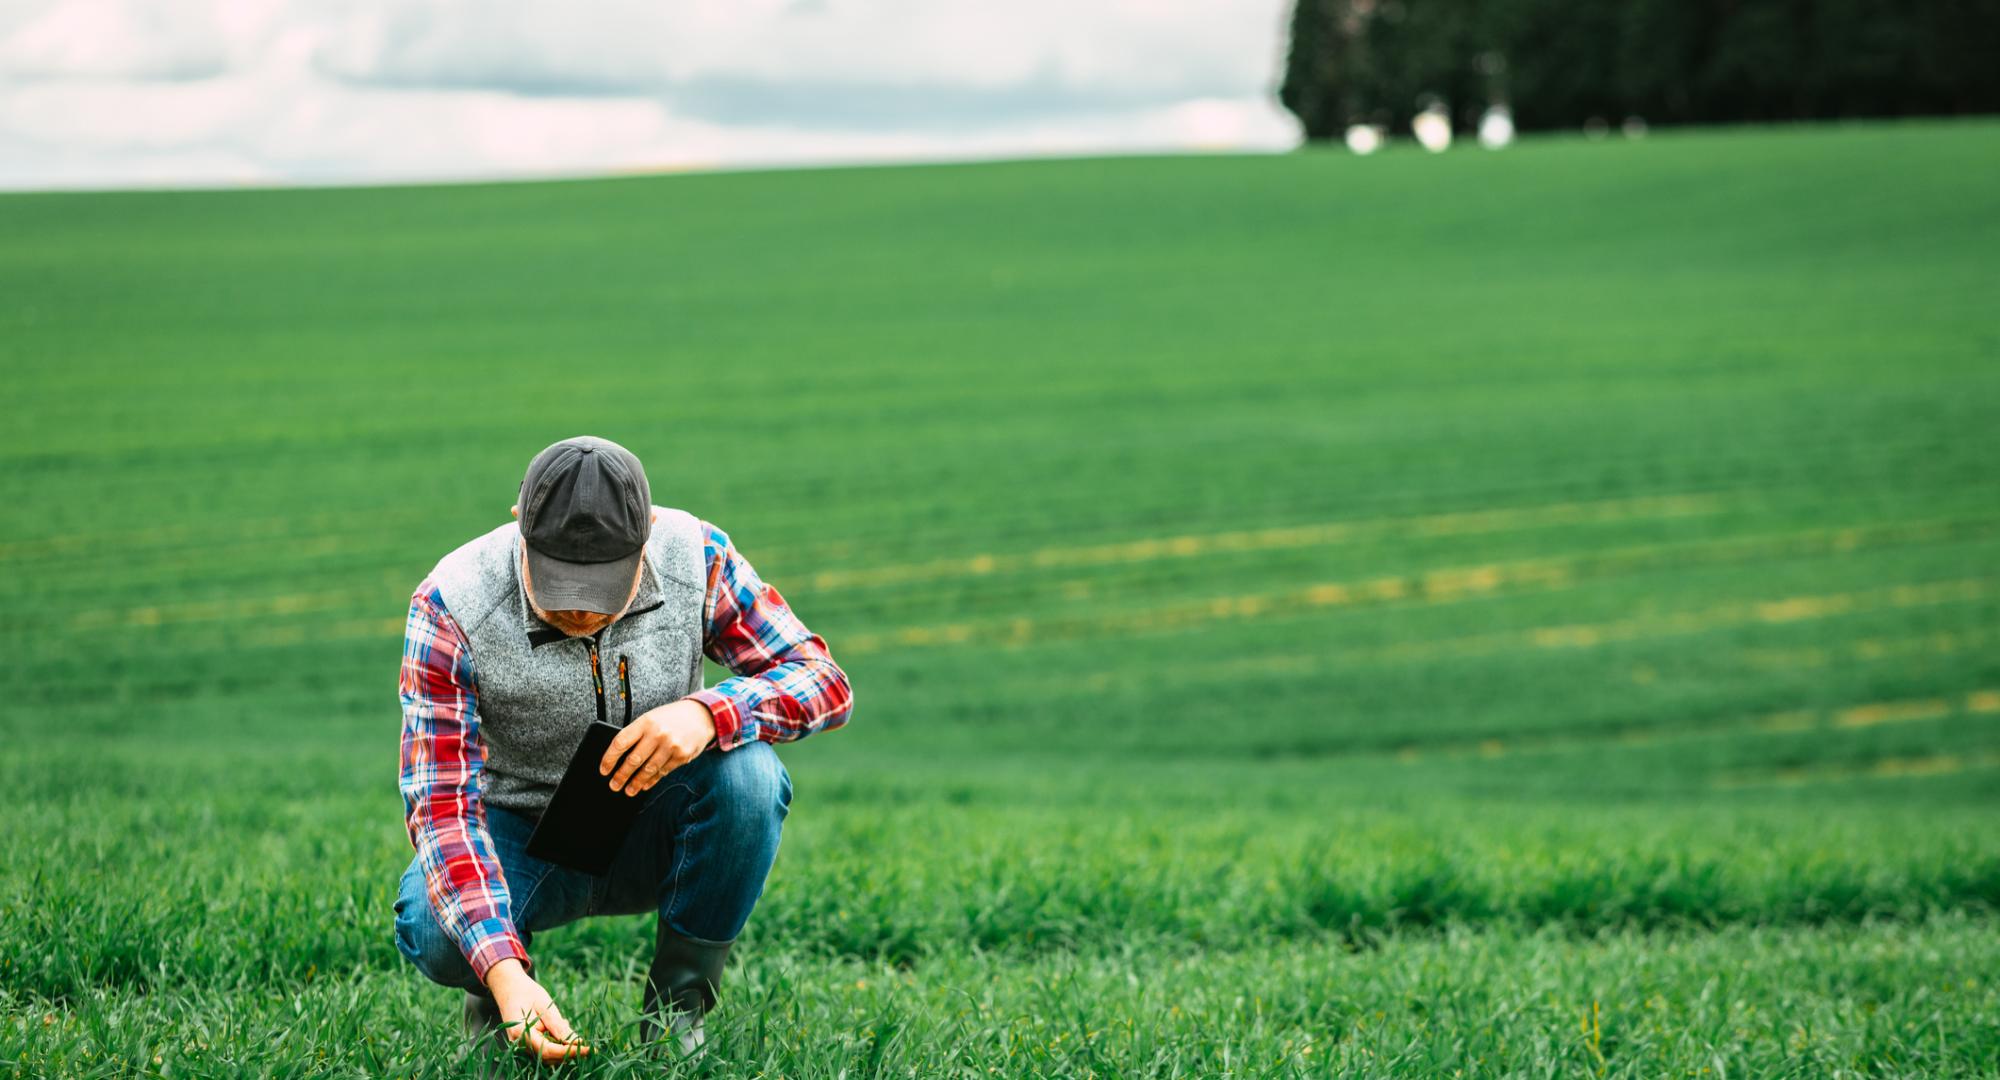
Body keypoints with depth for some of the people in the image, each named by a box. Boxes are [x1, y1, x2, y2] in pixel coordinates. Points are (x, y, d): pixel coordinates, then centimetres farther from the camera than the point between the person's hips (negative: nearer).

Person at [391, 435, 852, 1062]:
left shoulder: (696, 557, -19)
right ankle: (499, 991, 5)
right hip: (523, 840, -2)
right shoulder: (451, 610, -25)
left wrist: (709, 713, -40)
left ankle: (678, 1004, -10)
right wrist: (503, 973, -43)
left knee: (746, 772, -31)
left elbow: (825, 683, -17)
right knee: (432, 931, -34)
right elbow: (441, 803, -29)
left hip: (652, 834, 2)